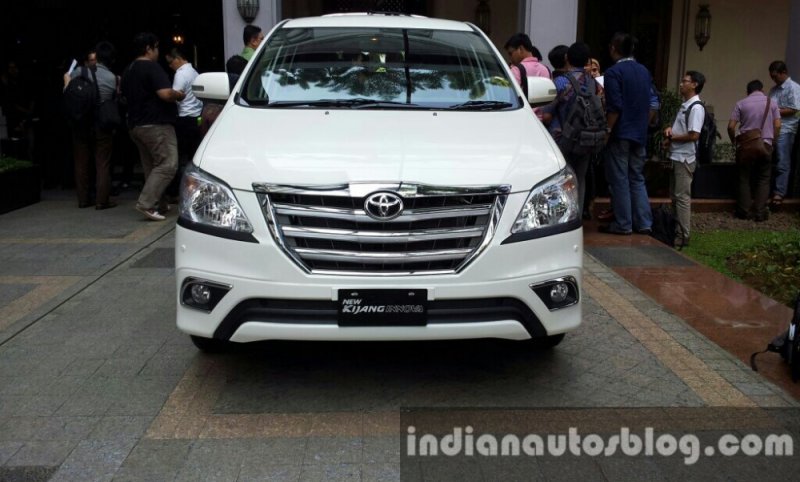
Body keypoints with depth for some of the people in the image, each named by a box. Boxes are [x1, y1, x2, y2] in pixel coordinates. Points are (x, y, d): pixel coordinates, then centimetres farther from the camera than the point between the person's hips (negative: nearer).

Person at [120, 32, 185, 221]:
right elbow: (165, 93, -22)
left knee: (152, 166, 13)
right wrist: (179, 95, -4)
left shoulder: (128, 71, 18)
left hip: (135, 125, 10)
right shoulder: (152, 67, -11)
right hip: (156, 124, -10)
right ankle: (146, 203, -19)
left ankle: (159, 204, 16)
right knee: (167, 164, -11)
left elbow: (126, 96, 29)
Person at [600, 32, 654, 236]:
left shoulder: (613, 72, -11)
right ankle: (644, 223, 11)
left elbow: (614, 107, -18)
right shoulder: (644, 72, 11)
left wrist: (607, 130, -11)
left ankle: (623, 224, 3)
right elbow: (650, 104, 15)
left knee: (619, 180, -1)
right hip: (640, 134, 7)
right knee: (637, 179, 12)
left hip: (620, 134, -7)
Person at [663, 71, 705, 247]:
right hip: (677, 156, 10)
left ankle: (683, 236, -1)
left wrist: (672, 138, -11)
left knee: (682, 197, -6)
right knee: (675, 195, 14)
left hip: (685, 158, -10)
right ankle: (676, 231, 22)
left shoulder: (696, 108, -15)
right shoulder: (685, 105, 14)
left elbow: (693, 135, -22)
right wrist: (670, 129, 5)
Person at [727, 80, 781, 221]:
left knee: (745, 179, 8)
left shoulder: (741, 104, 0)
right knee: (763, 179, 8)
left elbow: (731, 126, -4)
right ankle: (760, 212, 3)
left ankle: (745, 211, 8)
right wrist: (771, 140, 13)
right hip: (766, 145, 1)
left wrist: (734, 140, 12)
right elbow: (777, 125, -1)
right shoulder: (771, 102, 4)